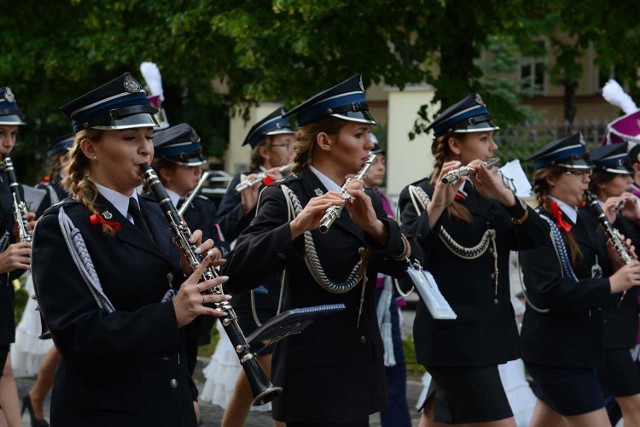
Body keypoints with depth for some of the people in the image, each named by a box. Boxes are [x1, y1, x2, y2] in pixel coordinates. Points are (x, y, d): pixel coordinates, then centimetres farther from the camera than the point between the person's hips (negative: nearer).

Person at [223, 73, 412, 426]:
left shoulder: (367, 199, 10)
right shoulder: (285, 197, -10)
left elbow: (405, 261, -4)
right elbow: (236, 272, -23)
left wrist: (374, 224, -22)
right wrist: (296, 226, -36)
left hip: (359, 365, 7)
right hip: (313, 370, -7)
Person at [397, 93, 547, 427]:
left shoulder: (485, 196, 13)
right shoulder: (419, 196, -8)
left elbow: (534, 237, -1)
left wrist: (505, 196, -17)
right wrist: (437, 204, -36)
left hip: (485, 333, 8)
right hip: (453, 335, -8)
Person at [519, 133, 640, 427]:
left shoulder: (582, 221, 11)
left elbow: (592, 272, 14)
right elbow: (548, 293, -25)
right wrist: (611, 284, -27)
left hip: (577, 347, 9)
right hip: (556, 352, -9)